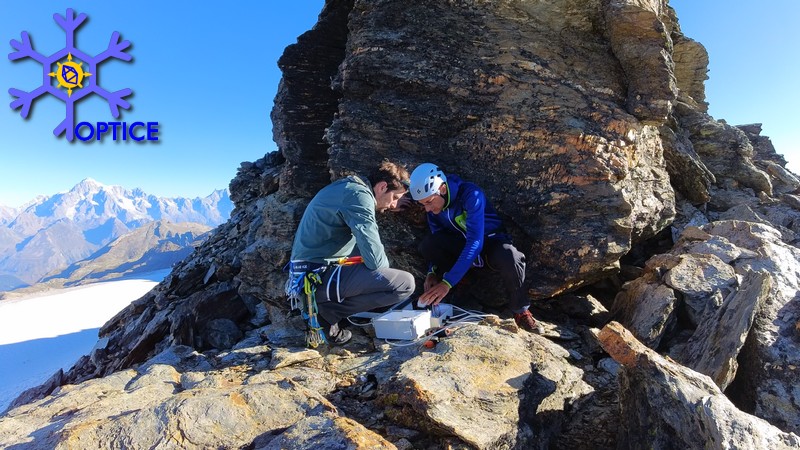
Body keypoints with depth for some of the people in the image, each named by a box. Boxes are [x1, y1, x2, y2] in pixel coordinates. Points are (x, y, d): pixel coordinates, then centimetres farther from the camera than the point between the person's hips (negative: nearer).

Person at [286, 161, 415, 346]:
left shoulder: (348, 187, 15)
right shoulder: (359, 195, -14)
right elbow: (375, 258, -19)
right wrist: (385, 272, 2)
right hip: (320, 279, -10)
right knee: (405, 284, -12)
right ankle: (327, 313, -6)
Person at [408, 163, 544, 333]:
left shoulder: (471, 195, -30)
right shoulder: (433, 205, -11)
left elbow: (475, 243, -38)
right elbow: (437, 242, -3)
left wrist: (447, 282, -43)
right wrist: (433, 271, -22)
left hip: (491, 242, -4)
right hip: (461, 245, 4)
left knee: (510, 257, -39)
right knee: (427, 245, -25)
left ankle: (521, 312, -12)